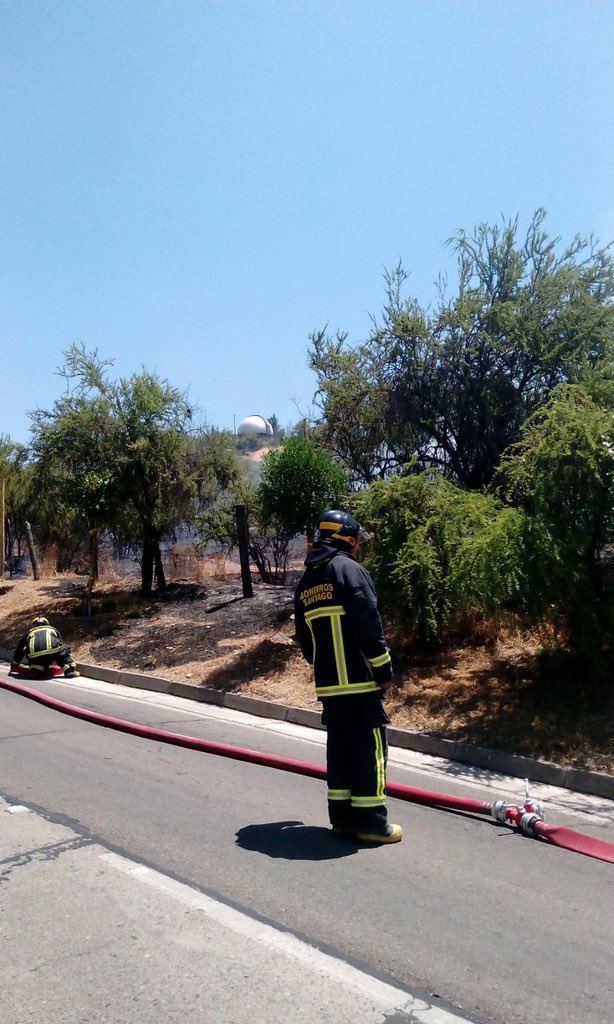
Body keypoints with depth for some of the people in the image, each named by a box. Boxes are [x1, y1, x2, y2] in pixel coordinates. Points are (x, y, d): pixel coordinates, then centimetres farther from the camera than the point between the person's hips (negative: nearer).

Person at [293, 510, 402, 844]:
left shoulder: (305, 582, 15)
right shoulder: (350, 569, -10)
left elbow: (304, 638, 18)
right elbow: (369, 625, -17)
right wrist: (384, 670, -10)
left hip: (327, 683, 8)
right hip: (360, 680, -8)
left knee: (339, 746, 14)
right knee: (370, 747, 0)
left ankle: (342, 816, 19)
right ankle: (370, 820, 5)